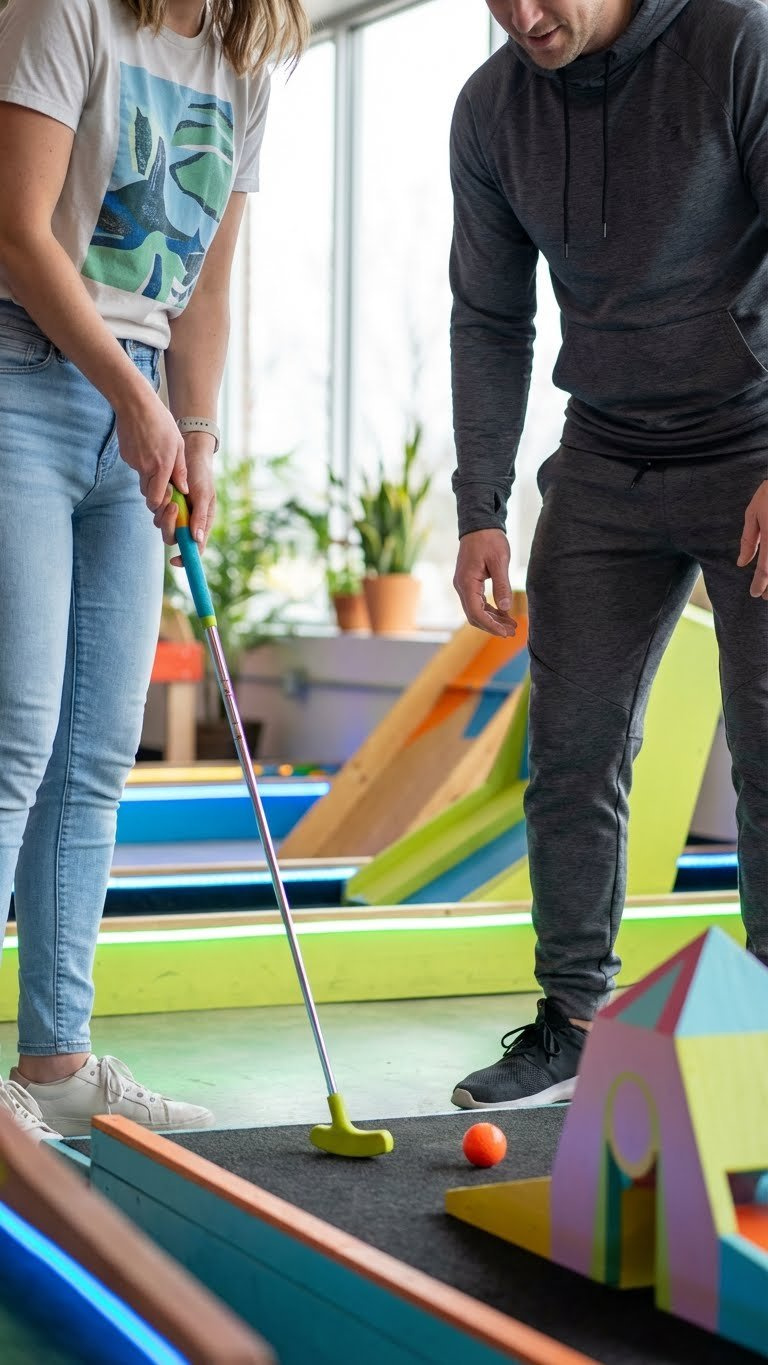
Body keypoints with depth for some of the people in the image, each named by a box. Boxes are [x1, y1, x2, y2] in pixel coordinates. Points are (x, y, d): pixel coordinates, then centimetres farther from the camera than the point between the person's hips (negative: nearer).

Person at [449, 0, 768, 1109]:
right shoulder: (491, 109, 0)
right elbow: (490, 322, 6)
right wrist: (480, 509, 0)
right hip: (604, 465, 4)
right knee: (571, 747, 1)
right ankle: (574, 1021, 13)